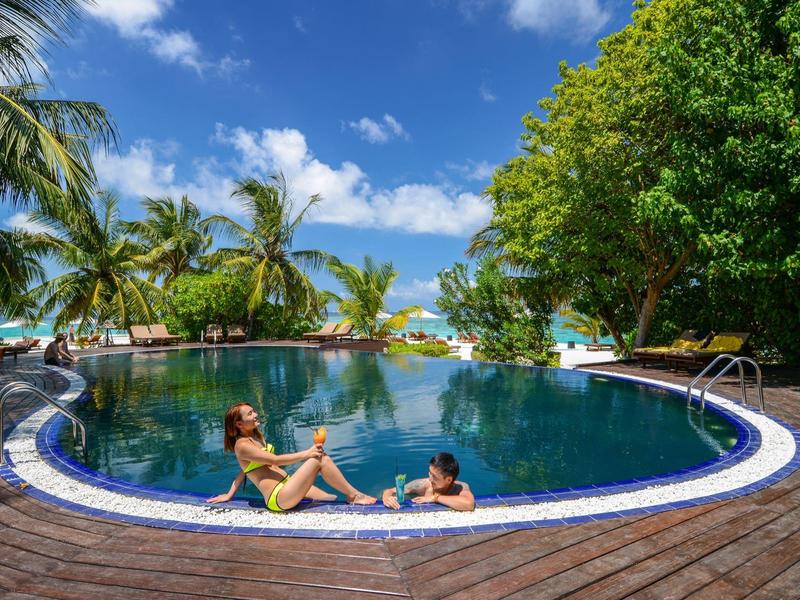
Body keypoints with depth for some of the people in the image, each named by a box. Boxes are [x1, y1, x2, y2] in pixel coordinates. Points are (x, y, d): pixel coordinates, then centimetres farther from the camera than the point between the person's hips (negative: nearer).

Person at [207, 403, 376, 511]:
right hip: (278, 498, -10)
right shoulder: (242, 445, -12)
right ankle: (354, 495, -11)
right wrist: (306, 453, -18)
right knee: (320, 459, -18)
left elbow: (244, 470, 23)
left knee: (333, 499, 2)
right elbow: (275, 460, -19)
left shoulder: (256, 436, 17)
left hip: (286, 485, 10)